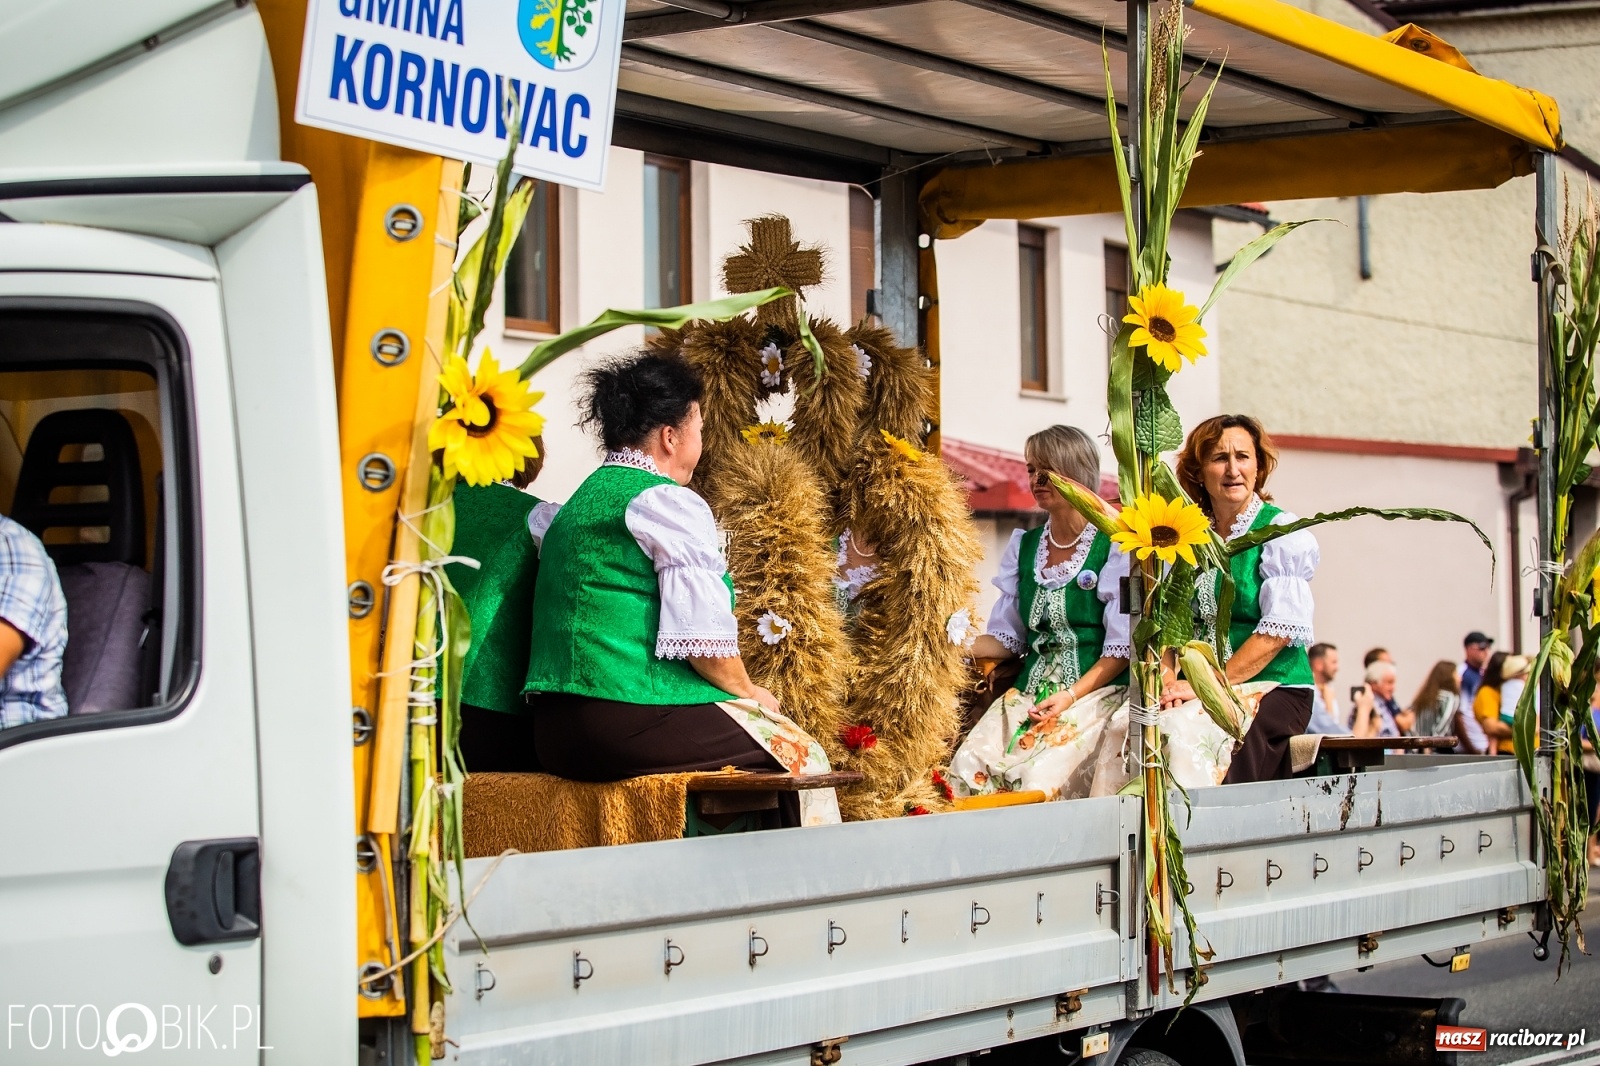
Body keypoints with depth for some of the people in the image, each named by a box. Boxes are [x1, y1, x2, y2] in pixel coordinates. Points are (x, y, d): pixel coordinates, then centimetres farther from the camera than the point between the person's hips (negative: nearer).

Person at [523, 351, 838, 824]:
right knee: (802, 755, 2)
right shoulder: (669, 503, -7)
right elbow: (704, 635, -15)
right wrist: (748, 692, 4)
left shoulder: (574, 506, 20)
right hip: (633, 726, -9)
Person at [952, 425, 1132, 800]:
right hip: (1029, 693, 5)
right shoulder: (1023, 546, 15)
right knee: (968, 768, -23)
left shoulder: (1114, 547, -2)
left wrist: (1072, 695, -18)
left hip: (1095, 689, -5)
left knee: (1038, 775, -31)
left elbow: (1122, 648, -6)